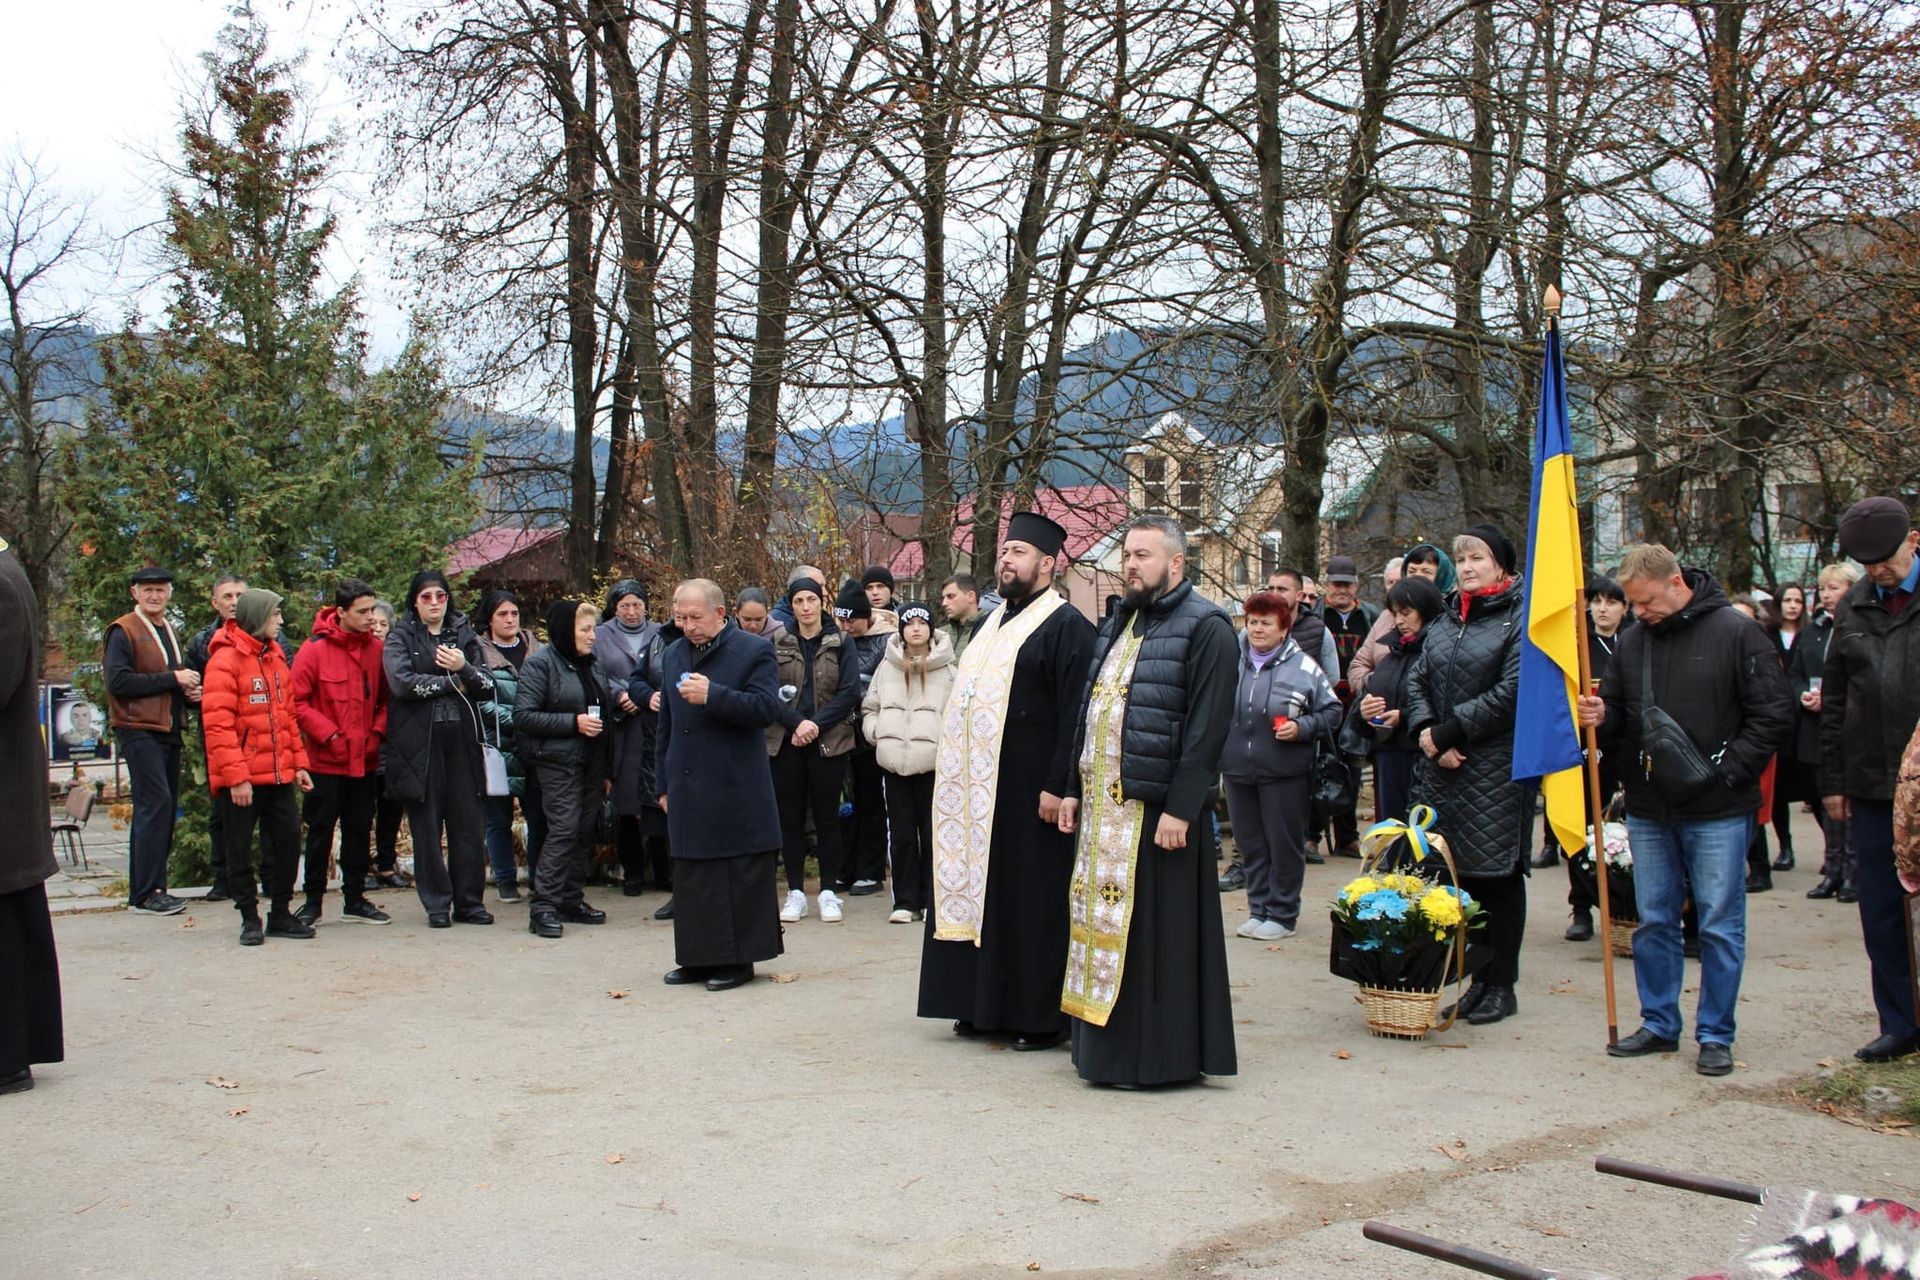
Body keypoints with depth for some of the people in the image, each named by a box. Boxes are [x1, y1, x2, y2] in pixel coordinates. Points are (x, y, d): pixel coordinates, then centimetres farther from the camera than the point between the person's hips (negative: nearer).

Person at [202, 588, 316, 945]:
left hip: (279, 773, 7)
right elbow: (218, 724, -15)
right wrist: (235, 776, -19)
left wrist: (299, 762, 10)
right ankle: (249, 918, 14)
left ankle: (280, 913, 19)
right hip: (243, 777, -7)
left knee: (288, 839, 8)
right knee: (241, 849, 4)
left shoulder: (275, 657, 13)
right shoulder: (225, 660, -11)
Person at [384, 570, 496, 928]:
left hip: (461, 739, 2)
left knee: (470, 824, 1)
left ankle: (469, 901, 10)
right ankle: (437, 905, 9)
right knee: (426, 825, 1)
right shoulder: (401, 637, 6)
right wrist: (452, 683, -6)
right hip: (419, 741, -2)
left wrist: (464, 668, -13)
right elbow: (402, 682, -12)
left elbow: (487, 688, 6)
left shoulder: (465, 635, 14)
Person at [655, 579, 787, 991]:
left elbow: (768, 707, -16)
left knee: (740, 879, 0)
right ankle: (700, 957, 19)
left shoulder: (754, 651, -5)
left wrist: (713, 696, -23)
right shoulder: (674, 654, 15)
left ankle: (738, 959, 9)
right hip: (688, 794, 6)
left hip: (736, 794, -6)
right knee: (691, 879, 10)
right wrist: (664, 783, 18)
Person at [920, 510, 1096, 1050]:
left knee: (1033, 899, -2)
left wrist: (1057, 786, -20)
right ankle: (987, 1005, 21)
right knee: (982, 892, 11)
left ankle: (1041, 1015, 8)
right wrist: (957, 774, 16)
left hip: (1029, 792, -8)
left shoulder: (1066, 626, -9)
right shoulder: (994, 623, 17)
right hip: (980, 792, 8)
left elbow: (1075, 716, -15)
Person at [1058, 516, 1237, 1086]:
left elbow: (1207, 726, -15)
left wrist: (1179, 808, -20)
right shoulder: (1116, 626, 17)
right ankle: (1106, 1046, 23)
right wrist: (1074, 788, 12)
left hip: (1158, 809, -8)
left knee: (1155, 931, -1)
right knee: (1104, 923, 12)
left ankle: (1160, 1054, 10)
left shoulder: (1205, 628, -8)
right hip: (1103, 806, 8)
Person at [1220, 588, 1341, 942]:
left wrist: (1302, 728, -13)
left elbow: (1332, 712, 2)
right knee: (1250, 845, 12)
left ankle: (1282, 914, 15)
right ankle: (1258, 910, 24)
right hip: (1237, 770, 4)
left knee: (1284, 846, 4)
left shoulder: (1303, 667, -4)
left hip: (1284, 775, -3)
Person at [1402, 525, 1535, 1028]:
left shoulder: (1520, 619, -6)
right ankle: (1479, 977, 17)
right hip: (1439, 767, 6)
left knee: (1497, 872, 2)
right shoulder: (1446, 619, 15)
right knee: (1460, 873, 8)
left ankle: (1501, 985, 12)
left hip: (1497, 768, -6)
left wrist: (1448, 732, -14)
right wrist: (1425, 731, -6)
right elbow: (1416, 679, 12)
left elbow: (1512, 693, -15)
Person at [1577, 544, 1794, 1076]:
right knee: (1653, 921, 11)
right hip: (1648, 808, 5)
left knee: (1720, 925, 2)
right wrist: (1601, 717, -8)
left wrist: (1727, 770, -13)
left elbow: (1774, 713, -8)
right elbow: (1618, 712, 15)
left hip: (1718, 811, -5)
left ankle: (1715, 1036, 13)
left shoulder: (1736, 633, -8)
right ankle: (1659, 1024, 24)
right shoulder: (1633, 639, 7)